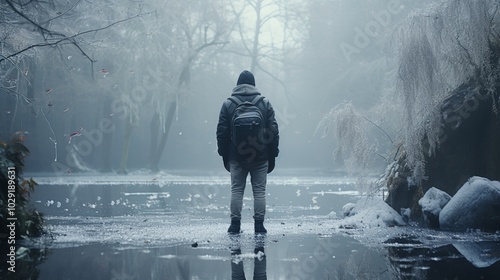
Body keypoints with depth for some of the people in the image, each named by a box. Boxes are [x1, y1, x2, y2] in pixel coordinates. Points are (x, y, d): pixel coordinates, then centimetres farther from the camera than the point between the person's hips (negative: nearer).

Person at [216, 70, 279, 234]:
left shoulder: (228, 104, 0)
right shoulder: (265, 103, 1)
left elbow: (221, 132, 1)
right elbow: (273, 131, 1)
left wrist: (224, 154, 9)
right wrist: (273, 155, 7)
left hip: (236, 157, 0)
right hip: (260, 157, 0)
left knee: (236, 190, 5)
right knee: (259, 190, 4)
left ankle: (235, 224, 3)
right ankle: (259, 225, 2)